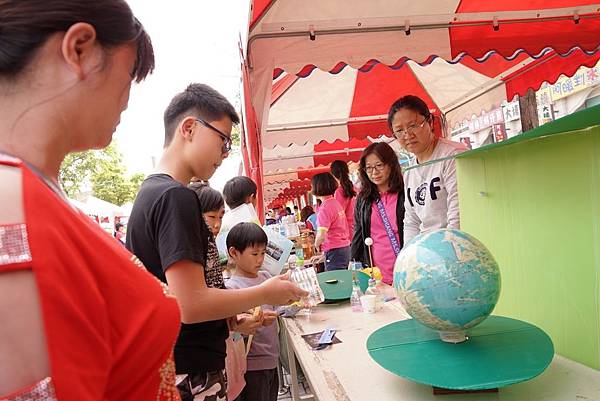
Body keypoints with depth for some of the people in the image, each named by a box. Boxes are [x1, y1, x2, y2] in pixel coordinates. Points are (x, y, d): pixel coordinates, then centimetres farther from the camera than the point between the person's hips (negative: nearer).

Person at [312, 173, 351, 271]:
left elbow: (322, 235, -21)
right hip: (345, 247, 8)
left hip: (334, 251, -8)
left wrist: (316, 245, -1)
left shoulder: (325, 208, -17)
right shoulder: (336, 203, 7)